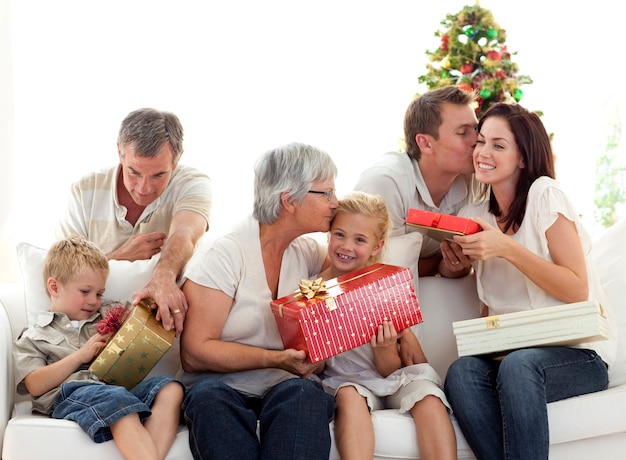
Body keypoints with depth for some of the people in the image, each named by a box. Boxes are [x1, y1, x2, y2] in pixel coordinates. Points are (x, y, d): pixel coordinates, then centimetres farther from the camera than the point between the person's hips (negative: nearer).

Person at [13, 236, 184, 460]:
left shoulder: (105, 322, 33)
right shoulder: (33, 337, 21)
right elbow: (35, 386, 6)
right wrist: (80, 355, 0)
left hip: (117, 389, 5)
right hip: (71, 395, -5)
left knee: (171, 389, -27)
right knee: (117, 401, -39)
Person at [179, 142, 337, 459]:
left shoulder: (308, 252, 9)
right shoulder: (224, 254, -7)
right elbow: (194, 353, -11)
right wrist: (275, 359, -22)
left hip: (286, 389, 4)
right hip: (223, 389, -3)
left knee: (305, 394, -32)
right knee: (209, 396, -38)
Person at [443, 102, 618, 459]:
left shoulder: (545, 194, -6)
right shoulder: (475, 215, 11)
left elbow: (577, 290, -13)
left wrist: (508, 249, -21)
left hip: (580, 352, -5)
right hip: (512, 351, 5)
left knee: (518, 366, -37)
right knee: (462, 372, -28)